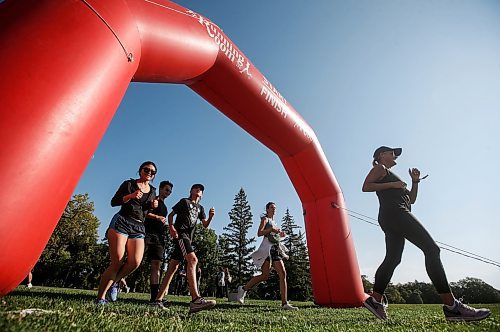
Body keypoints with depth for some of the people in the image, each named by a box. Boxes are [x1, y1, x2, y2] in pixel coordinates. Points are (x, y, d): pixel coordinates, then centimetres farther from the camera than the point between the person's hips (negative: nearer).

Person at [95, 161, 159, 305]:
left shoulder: (152, 191, 18)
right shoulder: (129, 184, 6)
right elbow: (113, 202, 1)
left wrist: (153, 206, 1)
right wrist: (130, 196, -14)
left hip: (139, 228, 4)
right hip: (121, 221, -3)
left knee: (135, 262, -14)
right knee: (117, 262, -10)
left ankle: (114, 282, 14)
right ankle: (100, 297, 7)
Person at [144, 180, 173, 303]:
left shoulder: (164, 207, 27)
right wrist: (156, 217, -17)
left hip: (159, 237, 7)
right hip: (148, 233, -6)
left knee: (156, 266, 2)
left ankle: (154, 297, 2)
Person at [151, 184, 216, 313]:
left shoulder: (200, 208, 23)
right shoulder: (184, 201, 9)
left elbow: (205, 225, 12)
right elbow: (171, 214, 6)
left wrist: (210, 216, -9)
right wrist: (171, 227, -13)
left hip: (188, 237, 8)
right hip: (180, 233, -7)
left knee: (173, 267, 8)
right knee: (192, 259, -25)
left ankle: (159, 299, 14)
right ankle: (195, 300, -36)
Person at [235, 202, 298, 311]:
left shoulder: (273, 222, 26)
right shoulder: (265, 219, 4)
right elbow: (259, 233, -11)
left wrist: (280, 234, 13)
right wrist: (271, 229, -17)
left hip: (276, 249, 8)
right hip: (267, 248, -8)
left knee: (283, 274, -4)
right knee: (265, 276, -12)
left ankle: (284, 303, -3)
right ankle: (243, 288, 6)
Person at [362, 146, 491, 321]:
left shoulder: (389, 174, 33)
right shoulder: (380, 168, 7)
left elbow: (411, 199, 29)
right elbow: (365, 187, -11)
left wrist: (415, 181, 19)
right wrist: (392, 185, -11)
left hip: (391, 219, 10)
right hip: (394, 212, -10)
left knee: (392, 259, 3)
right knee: (431, 249, -13)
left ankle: (375, 300, 4)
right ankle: (451, 306, -13)